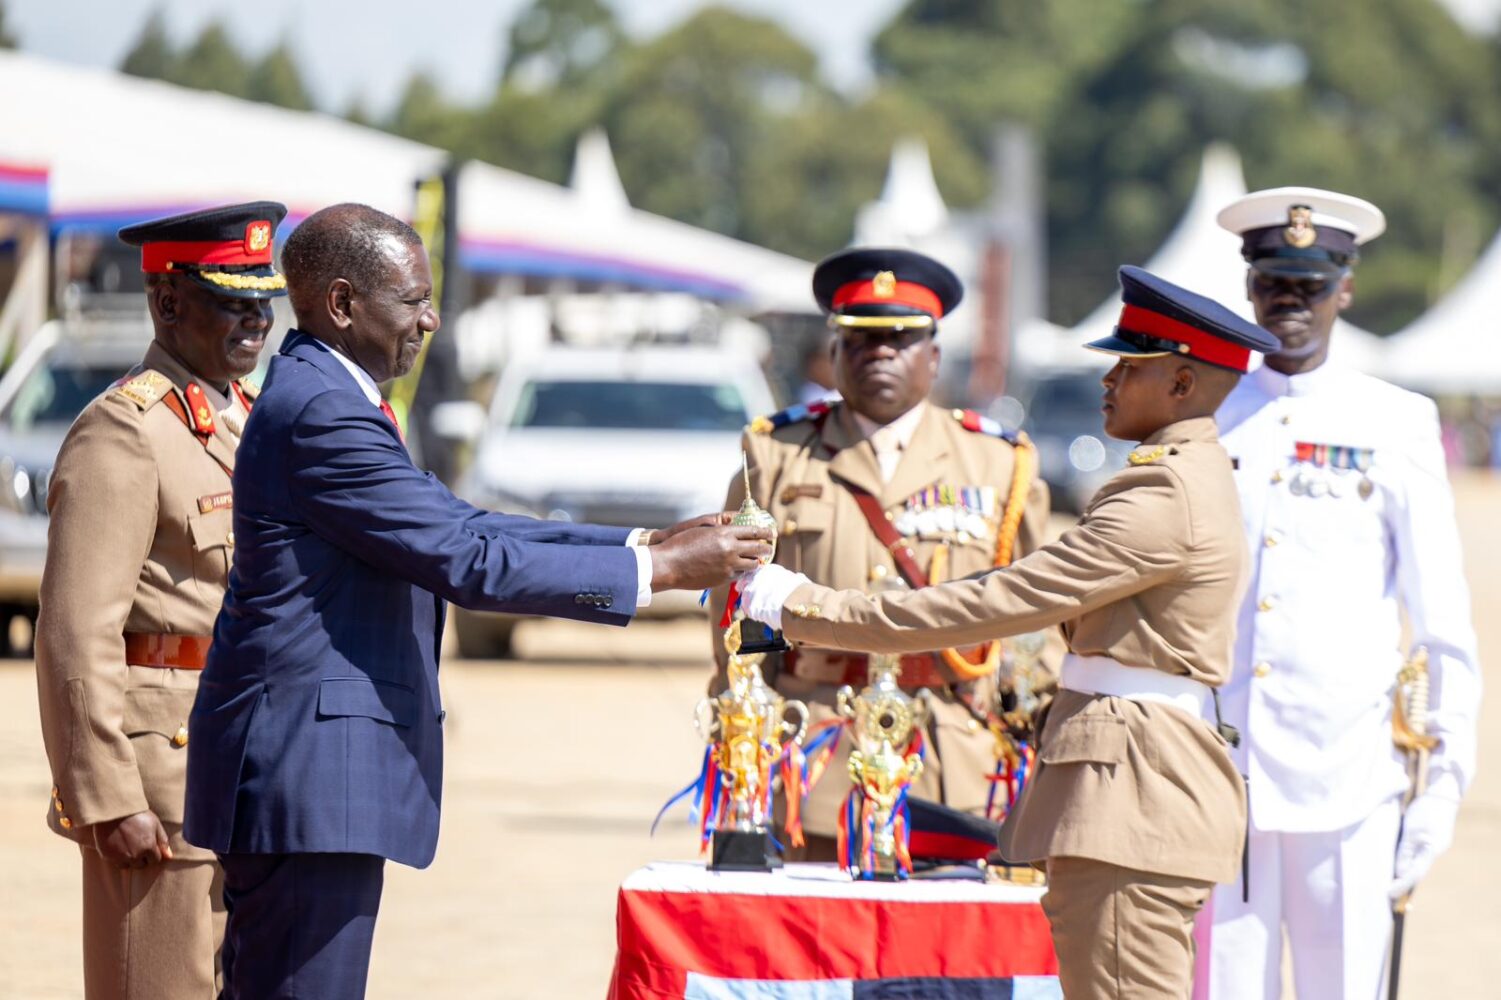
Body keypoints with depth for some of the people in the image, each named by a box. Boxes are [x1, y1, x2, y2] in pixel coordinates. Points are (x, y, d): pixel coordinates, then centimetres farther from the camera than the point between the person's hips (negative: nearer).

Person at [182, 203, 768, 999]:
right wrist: (659, 570, -13)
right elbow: (466, 564, -19)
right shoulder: (322, 415, -17)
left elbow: (460, 530, 18)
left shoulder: (320, 400, 17)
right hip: (307, 778, -11)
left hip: (289, 775, 11)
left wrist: (649, 543, 10)